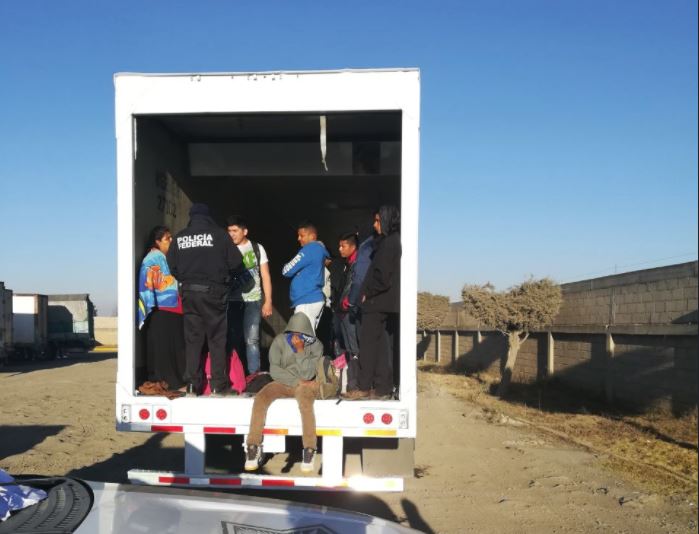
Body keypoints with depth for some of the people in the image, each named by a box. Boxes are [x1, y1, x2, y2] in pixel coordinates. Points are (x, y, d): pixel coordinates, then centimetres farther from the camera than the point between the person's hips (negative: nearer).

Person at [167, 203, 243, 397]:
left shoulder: (179, 238, 5)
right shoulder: (218, 234, -4)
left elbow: (172, 266, 5)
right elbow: (236, 261, -3)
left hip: (189, 293, 3)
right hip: (213, 292, -3)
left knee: (192, 339, 8)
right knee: (217, 339, 4)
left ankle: (192, 386, 9)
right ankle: (219, 386, 4)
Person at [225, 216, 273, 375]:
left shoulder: (257, 248, 6)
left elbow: (265, 276, 5)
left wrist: (268, 302, -2)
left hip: (252, 300, -1)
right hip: (232, 300, 1)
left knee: (251, 340, -1)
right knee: (230, 339, 2)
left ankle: (254, 376, 3)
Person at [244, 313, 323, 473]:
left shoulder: (316, 345, -5)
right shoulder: (280, 341, -1)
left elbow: (307, 374, -14)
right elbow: (274, 370, -6)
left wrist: (300, 350, -20)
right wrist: (296, 381, -14)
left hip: (305, 385, -2)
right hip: (283, 383, 2)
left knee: (305, 402, -37)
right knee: (260, 398, -27)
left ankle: (309, 450, -28)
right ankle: (253, 446, -20)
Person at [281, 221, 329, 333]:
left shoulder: (309, 250, -12)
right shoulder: (320, 251, 16)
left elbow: (287, 271, -11)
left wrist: (285, 267, 8)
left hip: (307, 302, -10)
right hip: (314, 299, 10)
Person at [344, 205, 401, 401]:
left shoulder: (388, 243, -13)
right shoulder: (394, 242, 16)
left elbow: (382, 276, -19)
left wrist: (367, 293, -8)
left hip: (378, 302, -9)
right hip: (388, 304, 9)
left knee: (368, 344, -2)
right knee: (383, 346, 10)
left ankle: (365, 388, 2)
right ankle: (383, 388, 13)